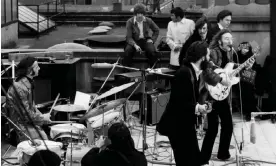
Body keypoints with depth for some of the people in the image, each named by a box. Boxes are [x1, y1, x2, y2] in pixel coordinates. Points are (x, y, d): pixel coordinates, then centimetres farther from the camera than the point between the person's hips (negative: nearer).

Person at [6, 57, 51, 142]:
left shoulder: (28, 83, 8)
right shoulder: (20, 88, -24)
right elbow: (25, 114, -22)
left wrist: (41, 116, 3)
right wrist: (42, 118, -11)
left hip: (29, 122, 9)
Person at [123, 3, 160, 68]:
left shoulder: (148, 21, -3)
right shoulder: (130, 22, -9)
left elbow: (156, 30, 15)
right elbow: (129, 37, -12)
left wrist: (152, 39, 0)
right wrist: (135, 45, -29)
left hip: (145, 40, 1)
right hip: (134, 41, -1)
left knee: (152, 52, -29)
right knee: (128, 51, -32)